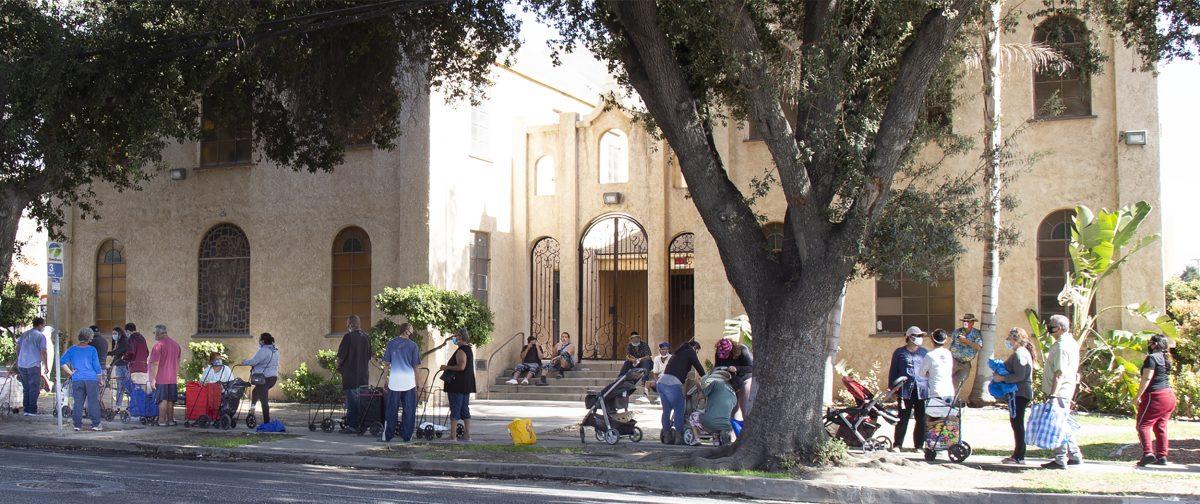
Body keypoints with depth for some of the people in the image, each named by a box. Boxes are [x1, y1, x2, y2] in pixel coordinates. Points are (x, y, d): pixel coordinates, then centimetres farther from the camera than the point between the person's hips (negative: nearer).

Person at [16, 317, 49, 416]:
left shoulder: (23, 334, 13)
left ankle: (25, 410, 14)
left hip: (21, 366, 6)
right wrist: (46, 366, -3)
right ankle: (32, 410, -2)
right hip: (34, 365, -6)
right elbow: (43, 352, -10)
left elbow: (17, 349, 18)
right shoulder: (40, 336, -7)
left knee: (26, 388, 14)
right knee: (34, 388, 0)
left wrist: (18, 362, 28)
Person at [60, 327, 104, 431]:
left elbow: (62, 362, -4)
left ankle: (77, 424, 7)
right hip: (91, 379, -2)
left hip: (77, 380, 2)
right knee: (93, 402, 1)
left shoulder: (72, 350, 5)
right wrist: (100, 378, 8)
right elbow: (96, 365, -1)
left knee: (78, 402, 7)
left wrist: (70, 372, 2)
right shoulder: (92, 350, -2)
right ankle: (95, 424, -1)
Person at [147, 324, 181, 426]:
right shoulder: (176, 344, 11)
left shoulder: (159, 345, -12)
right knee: (170, 400, 12)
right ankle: (170, 420, 15)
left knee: (162, 400, -3)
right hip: (173, 379, 6)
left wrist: (152, 379, -14)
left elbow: (155, 363, -16)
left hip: (161, 379, -6)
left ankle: (162, 421, -2)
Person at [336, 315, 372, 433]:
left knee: (351, 400, -3)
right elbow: (369, 356, 15)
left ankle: (352, 425, -3)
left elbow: (341, 355, -11)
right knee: (361, 400, 12)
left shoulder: (348, 337, -12)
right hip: (362, 375, 6)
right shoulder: (366, 337, 8)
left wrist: (338, 366, 7)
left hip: (350, 374, -6)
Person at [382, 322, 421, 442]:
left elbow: (386, 363, 3)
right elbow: (416, 366, 0)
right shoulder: (413, 345, -3)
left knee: (392, 410, 9)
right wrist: (416, 383, 8)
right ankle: (406, 436, 8)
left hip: (394, 382, 2)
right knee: (409, 410, 7)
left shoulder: (391, 343, 2)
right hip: (409, 382, -2)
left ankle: (388, 435, 11)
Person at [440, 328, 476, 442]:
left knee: (455, 409, -5)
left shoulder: (461, 351, -16)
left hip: (457, 385, -9)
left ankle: (453, 435, -3)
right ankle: (467, 435, 11)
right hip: (467, 385, 9)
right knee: (465, 409, 11)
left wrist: (447, 367, -16)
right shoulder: (469, 349, 16)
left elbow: (461, 366, -27)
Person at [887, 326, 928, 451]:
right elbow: (893, 371, 8)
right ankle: (897, 445, 5)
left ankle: (918, 445, 11)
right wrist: (892, 389, 2)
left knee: (921, 419, 2)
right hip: (905, 389, -2)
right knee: (903, 419, -1)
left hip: (922, 390, 2)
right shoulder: (899, 352, 7)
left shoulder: (924, 352, 15)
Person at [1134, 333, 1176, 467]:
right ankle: (1162, 456, 11)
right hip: (1169, 395, 9)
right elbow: (1166, 378, 18)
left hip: (1155, 396, -9)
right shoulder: (1165, 358, 15)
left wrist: (1138, 396, -15)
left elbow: (1146, 378, -17)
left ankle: (1148, 453, -18)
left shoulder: (1152, 358, -12)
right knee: (1160, 427, 12)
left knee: (1143, 425, -5)